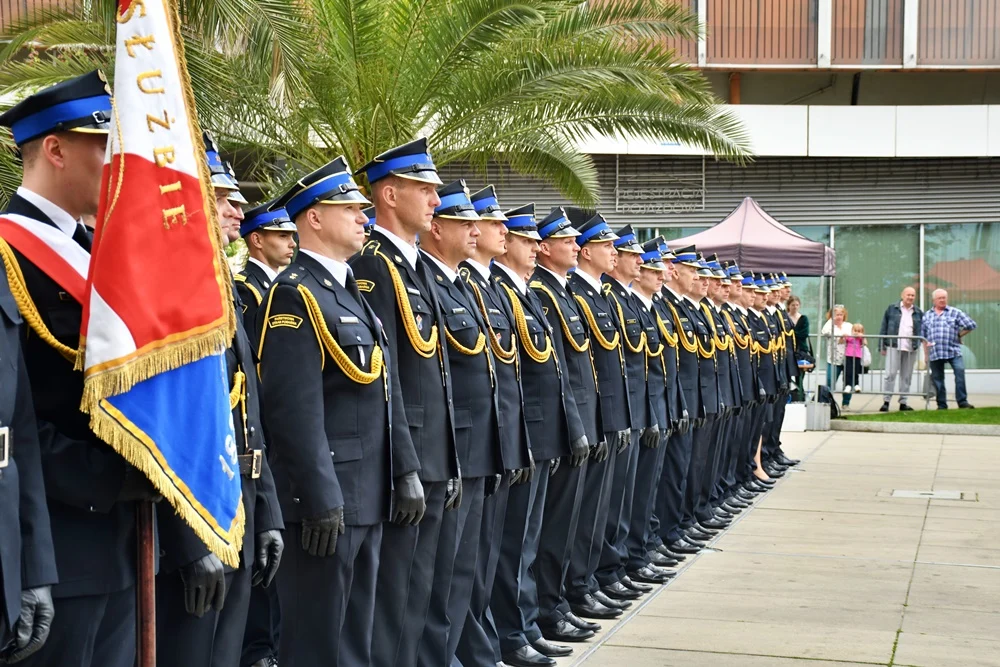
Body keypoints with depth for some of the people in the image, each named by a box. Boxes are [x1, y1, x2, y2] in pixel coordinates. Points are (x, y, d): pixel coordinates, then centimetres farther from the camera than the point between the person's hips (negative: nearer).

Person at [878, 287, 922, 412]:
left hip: (910, 349, 3)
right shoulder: (892, 309, 5)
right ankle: (886, 401, -2)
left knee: (906, 376, 6)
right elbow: (884, 328, 5)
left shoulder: (918, 313, 11)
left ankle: (903, 403, 12)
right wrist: (882, 346, 0)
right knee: (890, 374, -6)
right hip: (893, 347, -3)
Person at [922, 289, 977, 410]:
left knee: (960, 372, -18)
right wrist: (926, 353, 12)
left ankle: (962, 401, -14)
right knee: (937, 378, 4)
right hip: (935, 353, 3)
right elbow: (923, 336, 17)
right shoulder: (927, 315, 15)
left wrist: (959, 335, 6)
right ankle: (941, 405, 11)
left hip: (953, 351, -3)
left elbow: (971, 325, 4)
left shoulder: (955, 313, 7)